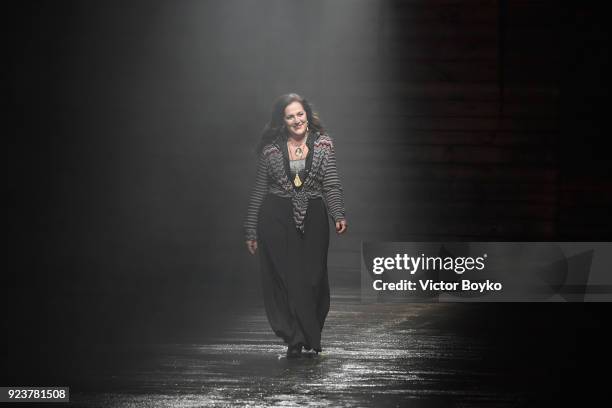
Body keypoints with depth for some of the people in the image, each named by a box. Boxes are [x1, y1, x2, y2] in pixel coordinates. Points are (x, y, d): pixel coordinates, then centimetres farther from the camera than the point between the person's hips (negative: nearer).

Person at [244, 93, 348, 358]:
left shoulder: (323, 144, 4)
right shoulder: (271, 149, 4)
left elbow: (332, 184, -2)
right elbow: (258, 191, 9)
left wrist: (338, 215, -18)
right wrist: (251, 231, 8)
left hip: (312, 219, 1)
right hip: (277, 219, -1)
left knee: (313, 278, 1)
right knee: (284, 279, -6)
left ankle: (310, 337, 18)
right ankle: (296, 339, -2)